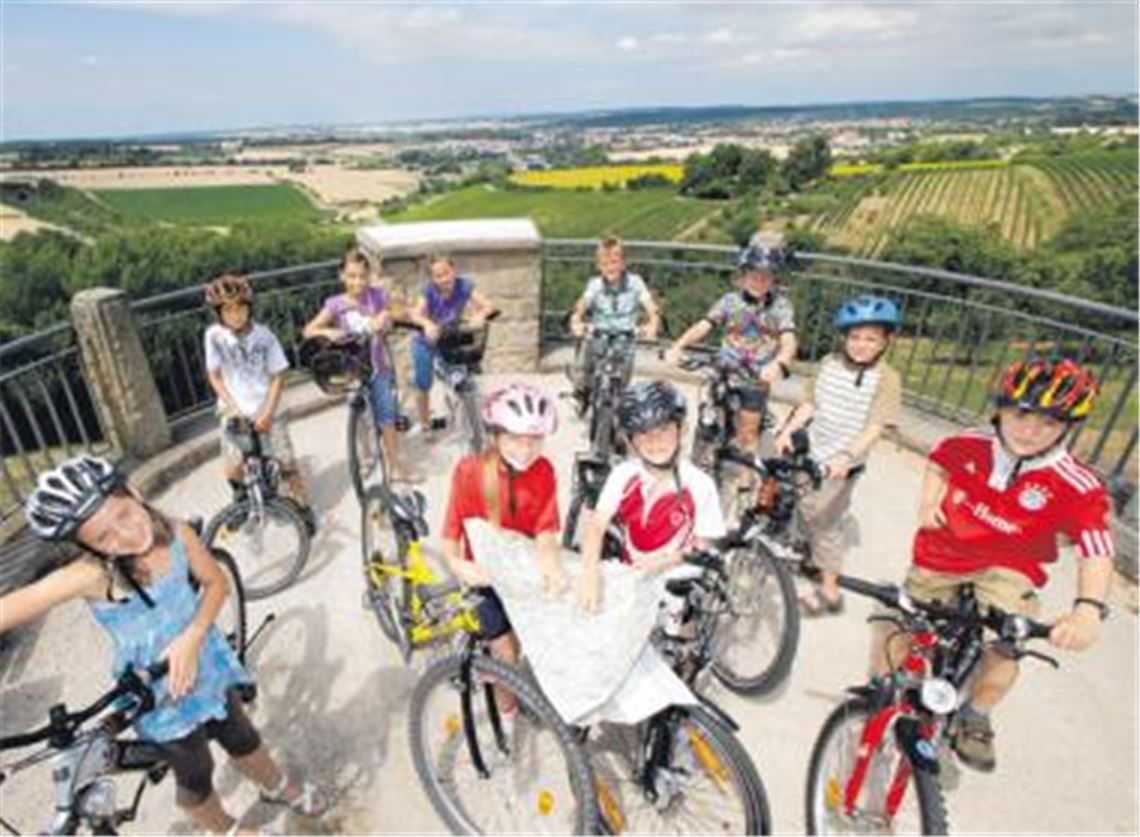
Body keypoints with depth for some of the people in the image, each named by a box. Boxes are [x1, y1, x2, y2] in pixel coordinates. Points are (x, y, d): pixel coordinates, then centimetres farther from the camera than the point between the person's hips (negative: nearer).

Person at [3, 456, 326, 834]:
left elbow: (216, 583, -7)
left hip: (206, 665, 3)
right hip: (161, 696, -3)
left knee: (242, 738, 25)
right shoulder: (92, 575, -30)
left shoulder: (176, 533, -20)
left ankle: (277, 786, 56)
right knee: (195, 777, 21)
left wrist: (192, 636, -22)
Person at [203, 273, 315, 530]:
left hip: (266, 412, 0)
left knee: (286, 462, -1)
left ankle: (304, 507, 18)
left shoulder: (264, 335, -10)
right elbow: (214, 376, -4)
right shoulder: (214, 335, -10)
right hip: (235, 412, 1)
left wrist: (267, 412, -12)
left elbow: (278, 376, -5)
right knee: (234, 467, -5)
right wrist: (232, 407, -14)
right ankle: (242, 495, 28)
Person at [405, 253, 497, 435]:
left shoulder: (464, 285, -22)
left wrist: (480, 315, -54)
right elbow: (415, 314, -39)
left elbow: (487, 305, -31)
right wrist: (427, 323, -61)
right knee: (423, 387, 7)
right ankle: (424, 424, 31)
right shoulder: (429, 290, -25)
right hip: (426, 343, -1)